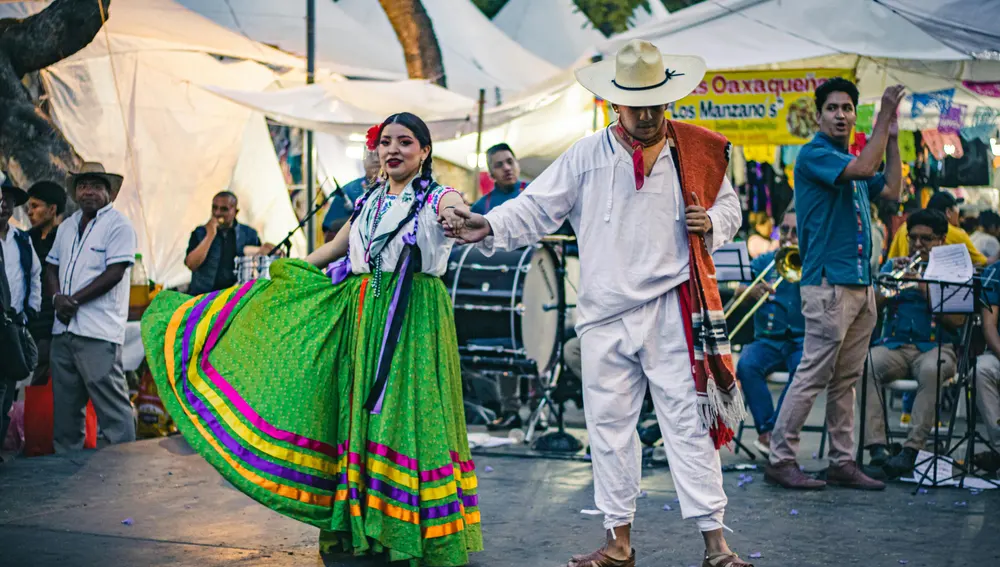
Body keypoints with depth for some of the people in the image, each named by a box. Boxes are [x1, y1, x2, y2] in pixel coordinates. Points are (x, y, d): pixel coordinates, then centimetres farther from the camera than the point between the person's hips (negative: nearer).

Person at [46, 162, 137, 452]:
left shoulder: (118, 225, -4)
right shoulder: (67, 227, 18)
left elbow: (114, 273, -13)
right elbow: (52, 267, 18)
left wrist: (74, 300, -13)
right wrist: (58, 297, -3)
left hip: (98, 332, -7)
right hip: (63, 328, 7)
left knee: (111, 403, -9)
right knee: (65, 404, 12)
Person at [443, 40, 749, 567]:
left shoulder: (697, 150, 5)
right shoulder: (588, 155, 4)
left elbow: (728, 206, 17)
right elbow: (537, 207, 3)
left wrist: (712, 223, -5)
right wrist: (489, 227, -13)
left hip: (673, 310, -2)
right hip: (604, 313, 2)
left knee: (689, 422, -3)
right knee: (609, 424, 7)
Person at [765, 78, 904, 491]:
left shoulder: (852, 157, 21)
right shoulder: (814, 154, -8)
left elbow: (891, 190, 18)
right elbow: (862, 168, -22)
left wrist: (892, 137, 14)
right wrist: (884, 116, -15)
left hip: (861, 284, 9)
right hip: (829, 282, -9)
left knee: (846, 380, 10)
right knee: (813, 375, -8)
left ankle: (842, 462, 14)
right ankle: (780, 460, -3)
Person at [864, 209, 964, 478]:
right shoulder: (893, 266, 20)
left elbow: (957, 321, -2)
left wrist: (925, 289, -11)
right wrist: (891, 278, -6)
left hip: (936, 347, -2)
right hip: (893, 345, 2)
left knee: (931, 370, -39)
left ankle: (911, 450, -37)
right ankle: (877, 448, -38)